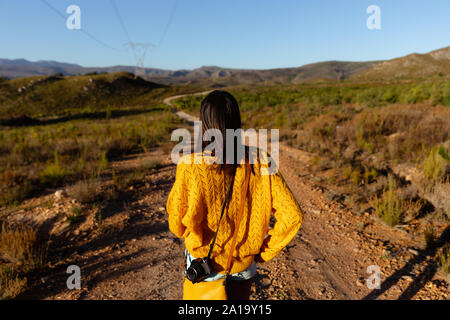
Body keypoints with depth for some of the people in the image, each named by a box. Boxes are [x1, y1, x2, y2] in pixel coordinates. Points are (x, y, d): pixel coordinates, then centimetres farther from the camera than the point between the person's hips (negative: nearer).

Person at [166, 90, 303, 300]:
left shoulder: (190, 167, -24)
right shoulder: (259, 162, -17)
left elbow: (177, 224, -11)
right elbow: (292, 216, -15)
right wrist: (263, 253, -2)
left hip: (204, 264, -2)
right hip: (244, 265, 2)